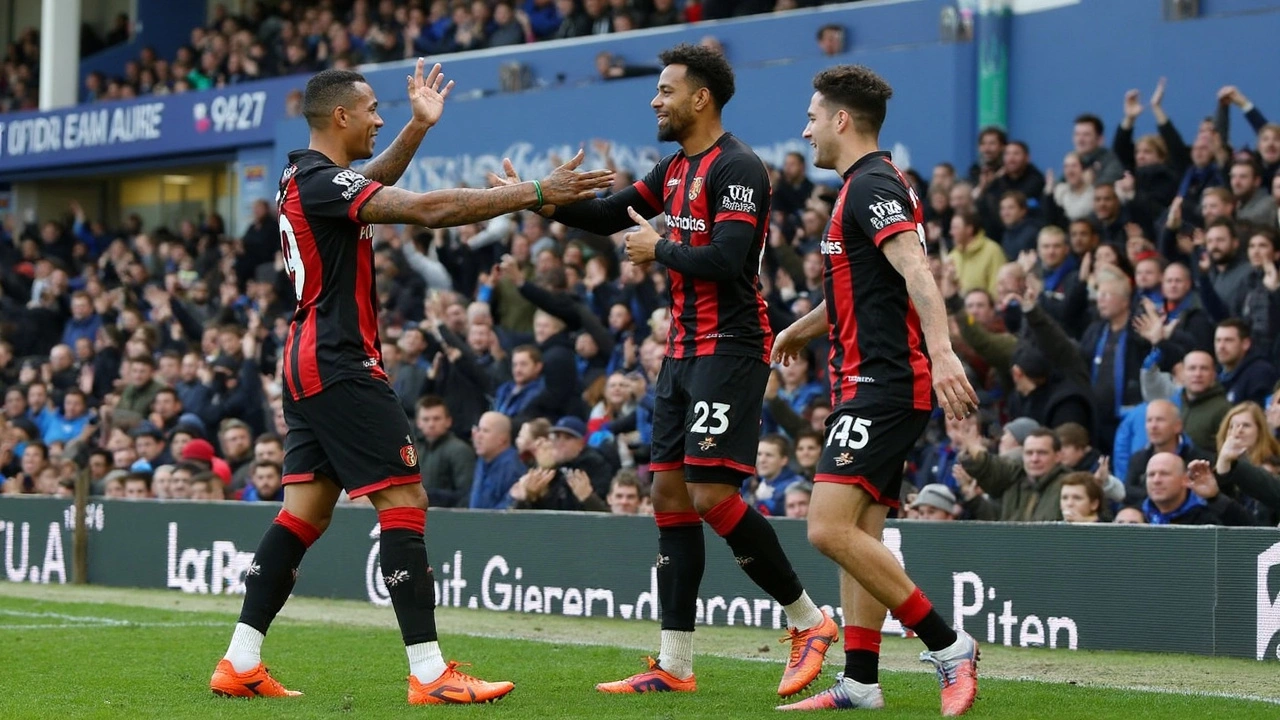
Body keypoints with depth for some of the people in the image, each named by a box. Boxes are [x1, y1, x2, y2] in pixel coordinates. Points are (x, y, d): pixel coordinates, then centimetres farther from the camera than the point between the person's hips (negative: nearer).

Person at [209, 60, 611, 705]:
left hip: (309, 363, 10)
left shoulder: (306, 177, 13)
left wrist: (419, 126, 24)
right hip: (340, 366, -10)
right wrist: (540, 193, -22)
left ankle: (240, 664, 10)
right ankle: (429, 674, -12)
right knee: (404, 501, -10)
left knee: (305, 511, 11)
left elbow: (375, 184, 34)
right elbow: (432, 209, -24)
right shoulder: (322, 182, -17)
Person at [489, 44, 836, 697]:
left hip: (728, 349, -9)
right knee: (670, 495, 5)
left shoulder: (736, 167, -13)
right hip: (684, 351, 10)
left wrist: (658, 249, -10)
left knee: (712, 496, -15)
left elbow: (726, 260, -24)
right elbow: (610, 216, 25)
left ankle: (807, 620, 1)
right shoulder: (675, 169, 15)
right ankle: (675, 665, 7)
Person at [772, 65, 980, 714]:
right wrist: (799, 329, 52)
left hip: (883, 386, -11)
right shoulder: (863, 186, 20)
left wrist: (941, 352, -42)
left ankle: (948, 647, -12)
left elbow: (916, 273, -28)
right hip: (871, 385, 11)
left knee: (830, 528, -17)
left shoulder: (872, 185, -12)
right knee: (858, 533, 9)